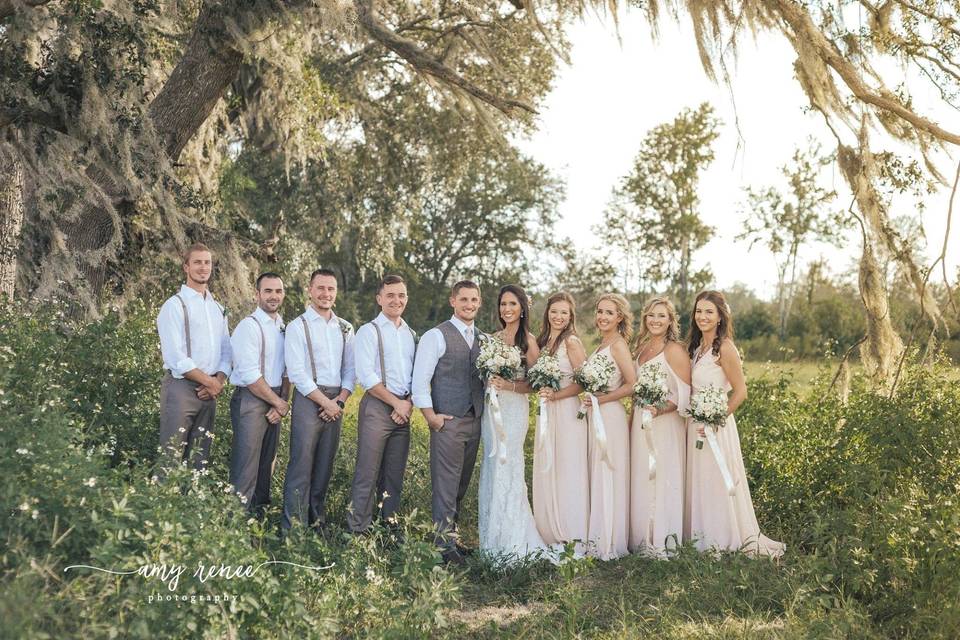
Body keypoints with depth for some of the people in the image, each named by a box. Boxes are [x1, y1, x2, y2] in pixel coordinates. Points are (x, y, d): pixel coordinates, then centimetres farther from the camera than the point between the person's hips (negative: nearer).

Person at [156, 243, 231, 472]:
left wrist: (219, 380, -3)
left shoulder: (218, 309, 18)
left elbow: (226, 352, 16)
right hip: (181, 387, -6)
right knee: (172, 459, -9)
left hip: (209, 392, 7)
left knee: (200, 460, 8)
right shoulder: (175, 305, -4)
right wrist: (209, 381, -9)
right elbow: (175, 356, -12)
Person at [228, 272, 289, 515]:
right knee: (246, 469, -8)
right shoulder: (249, 326, -11)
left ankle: (260, 512, 22)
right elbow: (249, 375, -16)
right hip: (251, 401, -7)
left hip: (275, 403, 8)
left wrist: (281, 403, -1)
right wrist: (279, 402, -9)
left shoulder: (284, 328, 12)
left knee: (267, 465, 13)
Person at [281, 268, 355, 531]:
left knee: (325, 466, 10)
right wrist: (326, 402, -11)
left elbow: (350, 369, 12)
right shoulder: (298, 327, -2)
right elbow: (297, 372, -9)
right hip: (308, 399, -5)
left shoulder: (345, 328, 13)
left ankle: (318, 521, 19)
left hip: (336, 403, 5)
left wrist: (340, 400, -3)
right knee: (301, 465, -7)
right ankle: (293, 527, -2)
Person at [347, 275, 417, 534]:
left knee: (395, 475, 10)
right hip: (377, 407, -5)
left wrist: (409, 404, -3)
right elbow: (366, 377, -10)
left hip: (404, 410, 6)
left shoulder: (412, 335, 15)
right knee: (368, 474, -6)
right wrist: (397, 403, -10)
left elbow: (417, 376, 14)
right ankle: (358, 530, 1)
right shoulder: (369, 331, -2)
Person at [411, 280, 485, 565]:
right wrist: (430, 416, -13)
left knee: (462, 485, 13)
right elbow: (420, 380, -9)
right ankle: (444, 543, 3)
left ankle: (452, 535, 24)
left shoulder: (482, 338, 14)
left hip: (475, 421, 6)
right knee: (445, 484, -4)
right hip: (448, 422, -6)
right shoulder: (436, 336, -6)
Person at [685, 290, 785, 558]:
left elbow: (740, 391, -14)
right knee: (699, 481, 13)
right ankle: (704, 538, 24)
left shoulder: (724, 347, -13)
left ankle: (726, 539, 15)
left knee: (717, 480, 1)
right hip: (695, 423, 7)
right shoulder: (697, 345, 10)